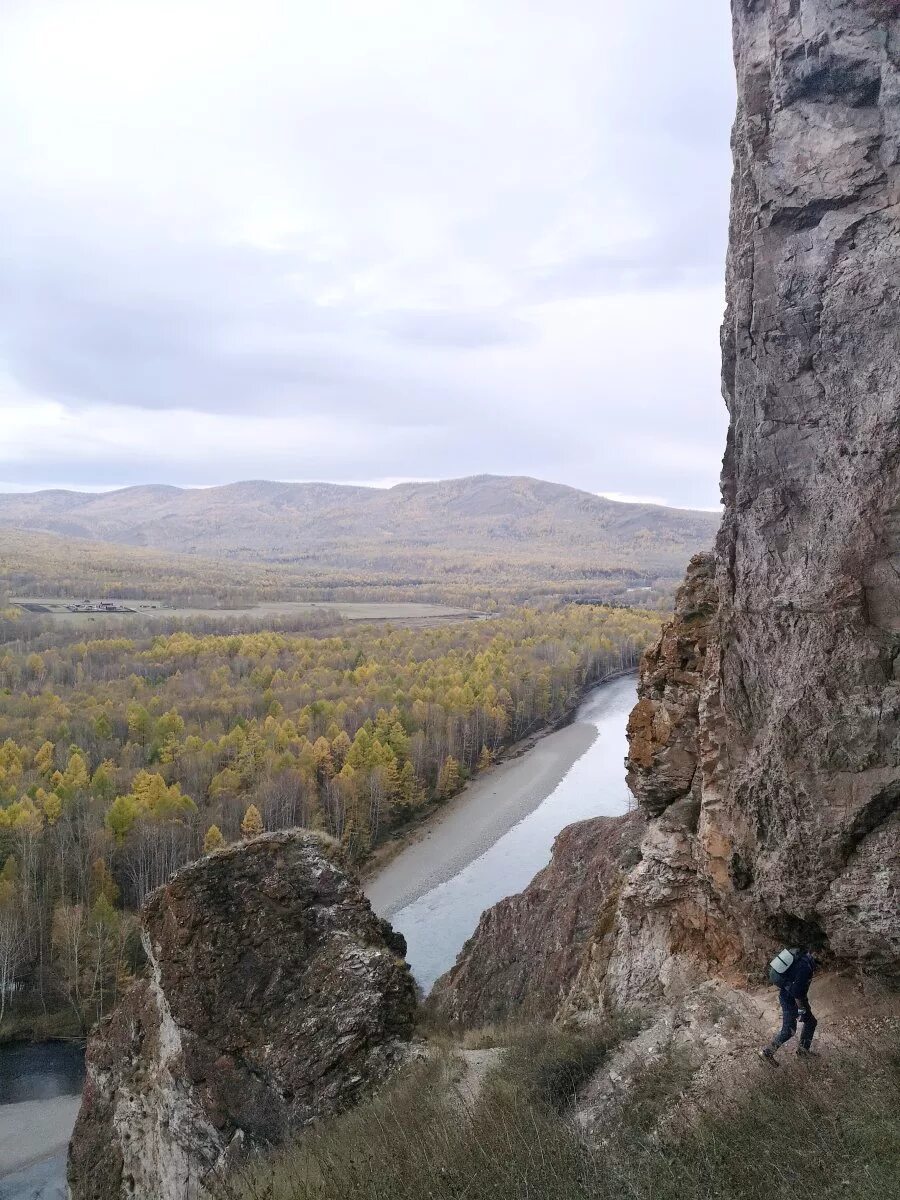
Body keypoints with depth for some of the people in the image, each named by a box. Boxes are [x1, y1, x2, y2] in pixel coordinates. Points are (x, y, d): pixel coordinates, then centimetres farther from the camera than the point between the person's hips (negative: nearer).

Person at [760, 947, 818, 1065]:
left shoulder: (802, 956, -4)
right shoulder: (805, 966, -33)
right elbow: (796, 991, -31)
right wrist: (801, 1009, -20)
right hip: (790, 1000, -9)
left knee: (811, 1022, 19)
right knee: (789, 1030, 4)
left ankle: (803, 1049, 36)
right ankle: (768, 1051, 18)